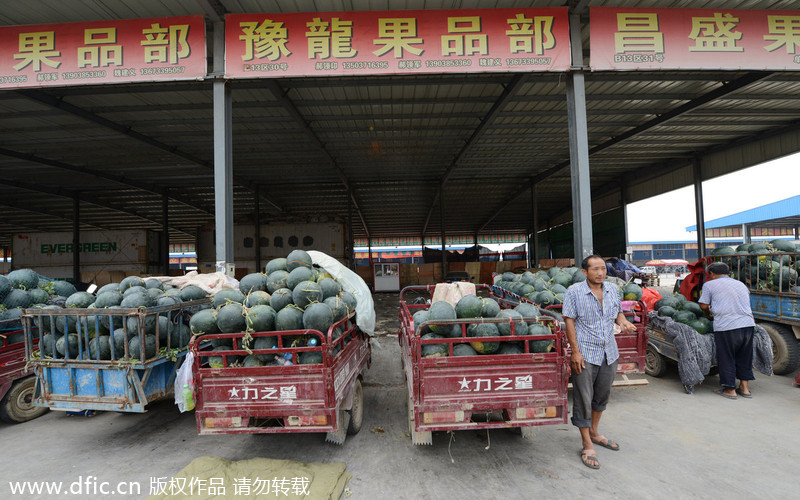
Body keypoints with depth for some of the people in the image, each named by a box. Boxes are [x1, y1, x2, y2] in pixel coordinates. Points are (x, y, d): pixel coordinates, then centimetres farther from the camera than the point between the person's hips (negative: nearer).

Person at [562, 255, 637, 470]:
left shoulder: (612, 289, 4)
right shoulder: (574, 291, -11)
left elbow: (618, 312, 17)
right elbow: (569, 322, -11)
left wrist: (623, 321, -8)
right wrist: (576, 352, -15)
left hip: (609, 353, 6)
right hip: (585, 354, -5)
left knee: (602, 395, 20)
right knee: (583, 399, 1)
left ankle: (594, 432, 40)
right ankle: (587, 446, 15)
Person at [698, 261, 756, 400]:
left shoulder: (709, 285, 3)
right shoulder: (741, 284, 20)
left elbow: (703, 306, 2)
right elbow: (745, 303, 23)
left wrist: (708, 311, 24)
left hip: (726, 327, -6)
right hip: (748, 324, 6)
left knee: (726, 358, 6)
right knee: (744, 357, 19)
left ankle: (730, 390, 13)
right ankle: (745, 388, 25)